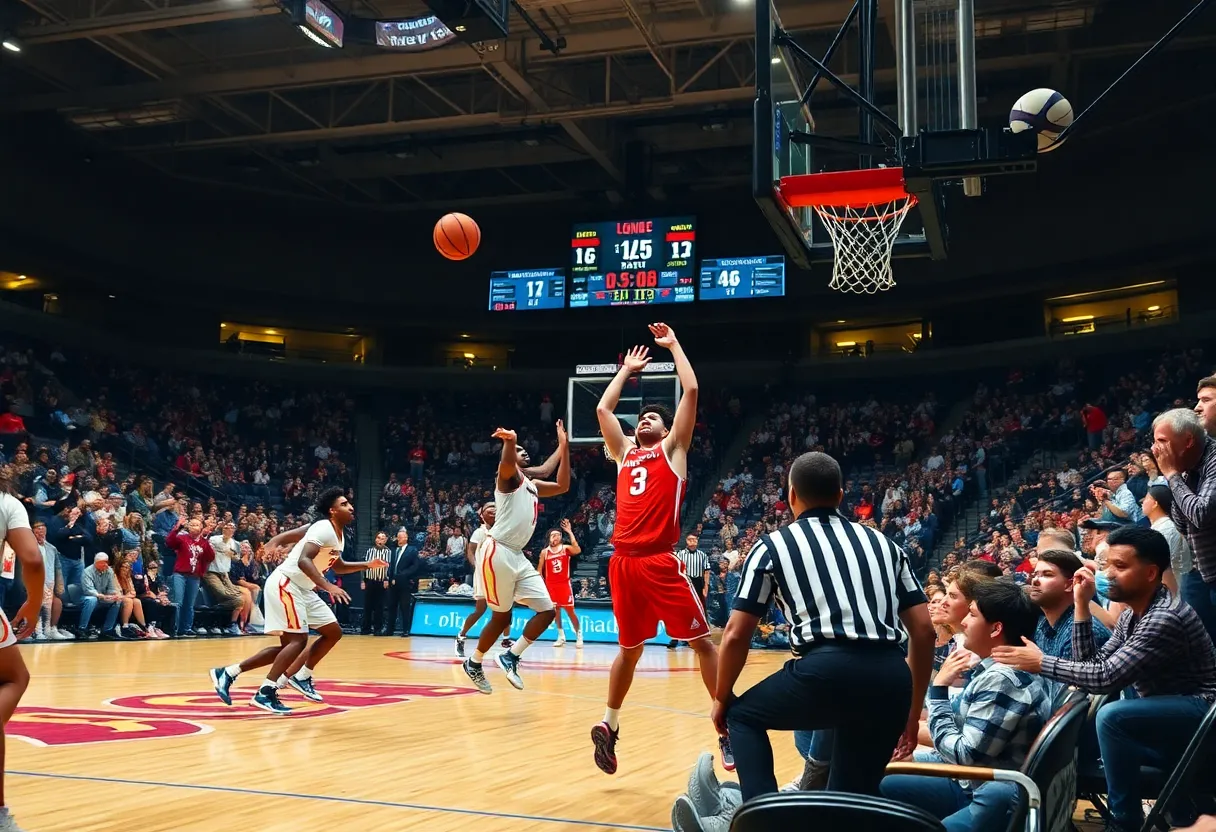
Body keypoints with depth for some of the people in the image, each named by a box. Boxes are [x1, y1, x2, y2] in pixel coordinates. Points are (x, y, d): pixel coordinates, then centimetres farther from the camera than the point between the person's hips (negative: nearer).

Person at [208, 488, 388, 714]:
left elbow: (338, 567, 26)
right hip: (285, 584, -10)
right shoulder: (324, 528, -19)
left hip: (302, 589, 10)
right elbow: (303, 561, -31)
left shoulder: (339, 534, 11)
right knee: (298, 640, -17)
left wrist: (366, 565, 12)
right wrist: (328, 587, -38)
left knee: (333, 632, 9)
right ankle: (264, 693, -11)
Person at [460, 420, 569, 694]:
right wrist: (510, 441, -43)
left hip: (518, 556, 8)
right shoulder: (509, 476, -3)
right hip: (498, 552, -8)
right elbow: (506, 462, -27)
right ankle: (474, 663, 21)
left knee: (547, 610, 0)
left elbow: (563, 486, 22)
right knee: (502, 617, 1)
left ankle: (510, 657, 9)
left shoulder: (532, 485, 22)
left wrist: (564, 447, 20)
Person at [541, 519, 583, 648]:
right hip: (550, 585, 2)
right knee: (556, 610, 5)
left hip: (564, 584, -2)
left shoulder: (566, 548, -4)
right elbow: (540, 570, 8)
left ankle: (579, 635, 5)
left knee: (570, 610, -3)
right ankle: (561, 636, 13)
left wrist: (570, 532, -28)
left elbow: (577, 550, -26)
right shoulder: (545, 552, 2)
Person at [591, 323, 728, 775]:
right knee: (629, 649, 11)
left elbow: (691, 390, 4)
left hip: (660, 562, -2)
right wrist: (627, 369, 33)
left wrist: (673, 344, 14)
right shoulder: (624, 453, 20)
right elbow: (602, 408, 24)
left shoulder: (673, 449, 10)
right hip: (624, 563, 2)